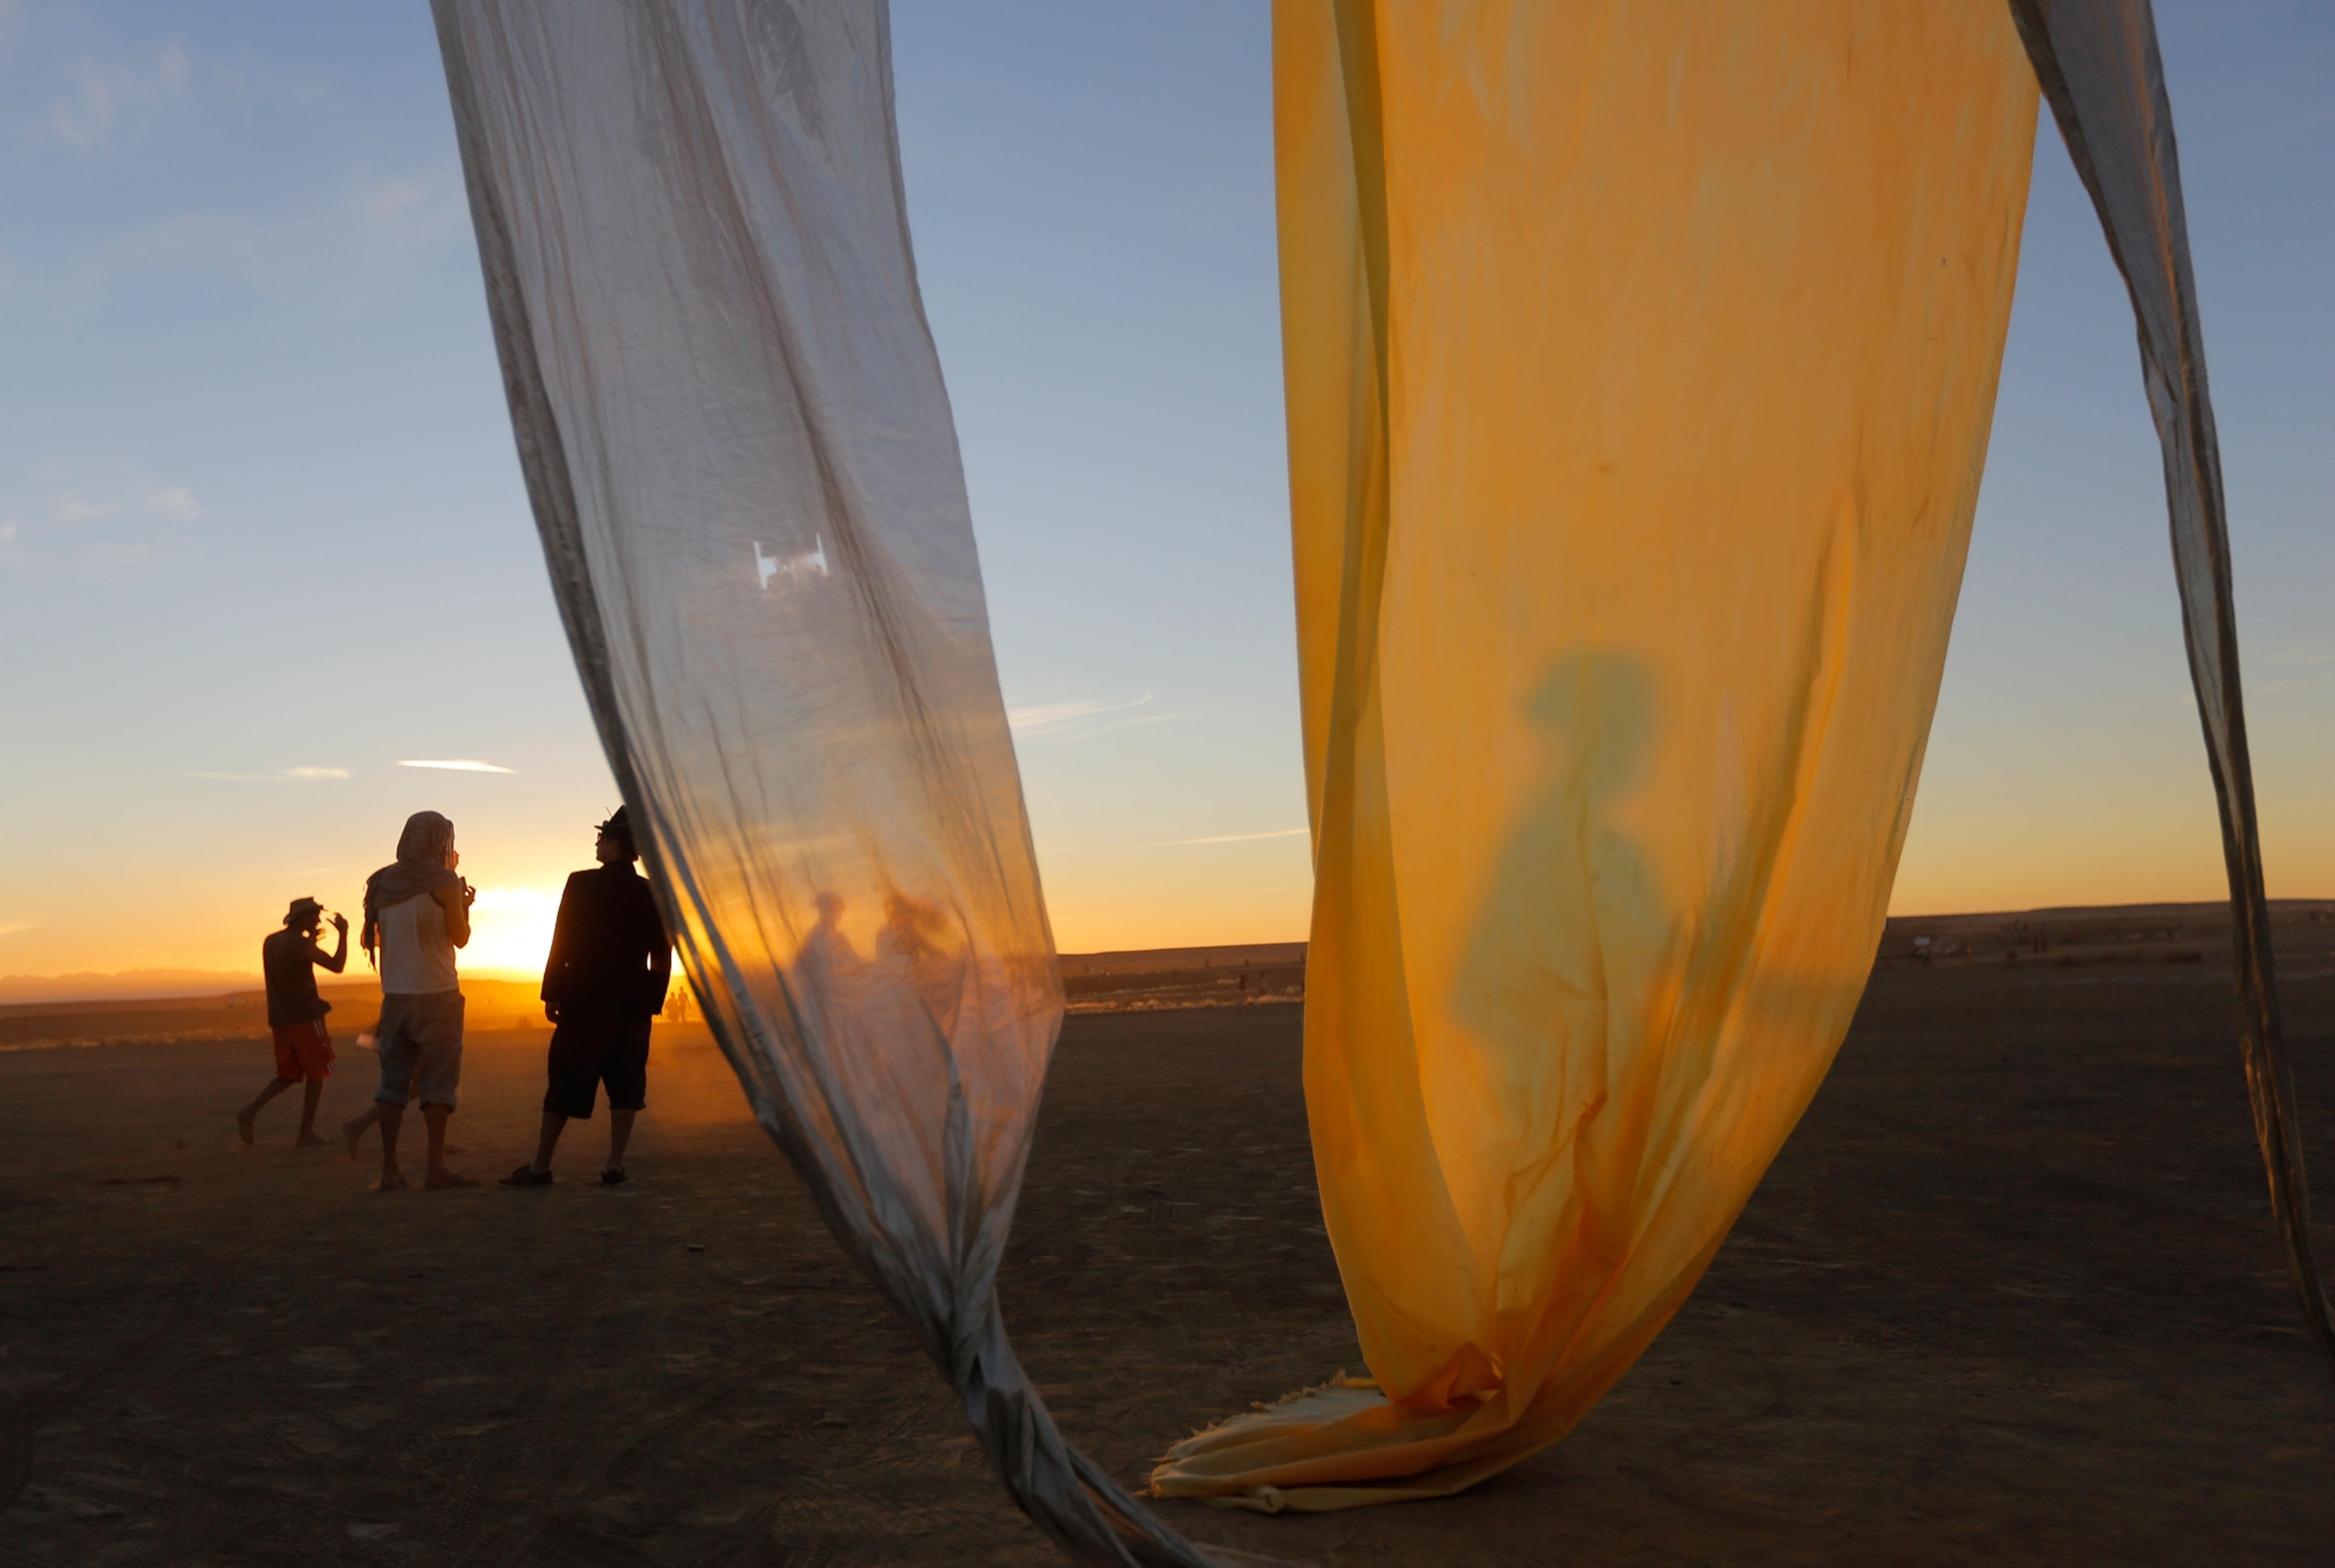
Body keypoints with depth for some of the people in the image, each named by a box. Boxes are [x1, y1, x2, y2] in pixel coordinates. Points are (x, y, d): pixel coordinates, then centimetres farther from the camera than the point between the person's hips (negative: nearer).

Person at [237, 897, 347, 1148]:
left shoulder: (271, 941, 11)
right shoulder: (301, 944, -14)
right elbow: (337, 966, -17)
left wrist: (310, 941, 24)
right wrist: (343, 933, -7)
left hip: (280, 1018, 8)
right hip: (305, 1016, -8)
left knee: (288, 1074, 17)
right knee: (316, 1074, 3)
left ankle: (250, 1112, -3)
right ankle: (306, 1134, 3)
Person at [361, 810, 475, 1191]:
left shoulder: (382, 883, 9)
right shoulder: (444, 881, -7)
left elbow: (380, 940, 14)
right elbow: (460, 938, -2)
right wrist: (465, 905, 12)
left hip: (394, 996, 5)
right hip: (436, 995, -5)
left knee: (394, 1080, 7)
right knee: (438, 1081, -2)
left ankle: (390, 1169, 5)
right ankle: (437, 1166, -6)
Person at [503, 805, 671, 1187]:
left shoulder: (582, 884, -6)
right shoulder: (650, 894, 3)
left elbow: (562, 943, -7)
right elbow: (662, 956, 4)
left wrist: (551, 994, -1)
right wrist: (653, 1003, 11)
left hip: (585, 1002, -3)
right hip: (633, 1006, 3)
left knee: (565, 1084, 3)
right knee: (625, 1085, 8)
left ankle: (541, 1166, 9)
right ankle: (615, 1164, 6)